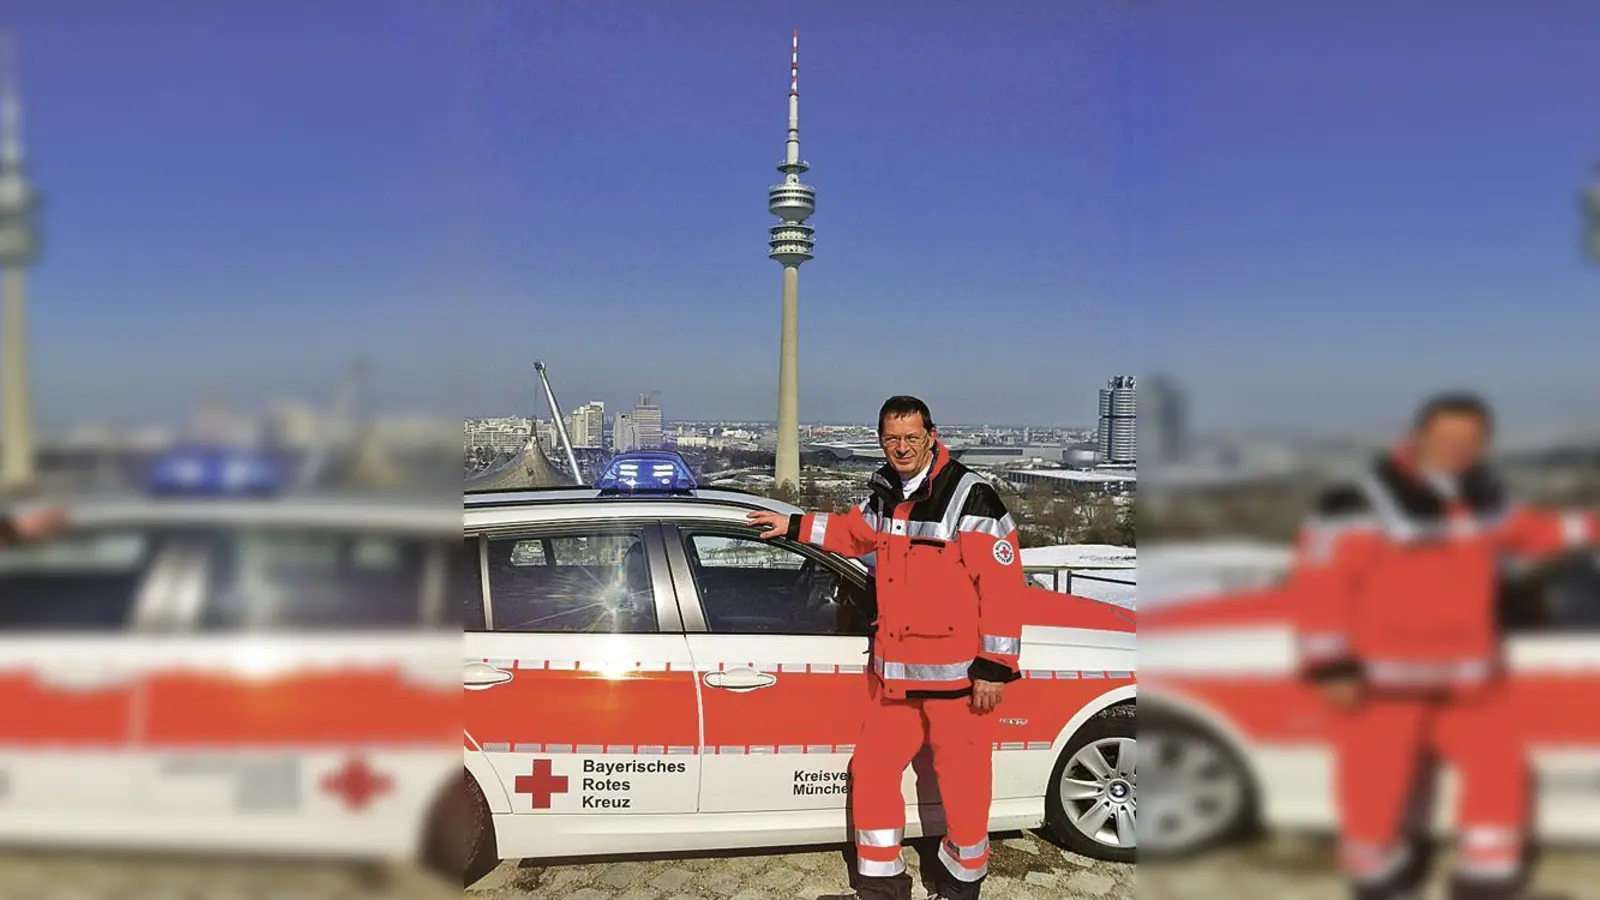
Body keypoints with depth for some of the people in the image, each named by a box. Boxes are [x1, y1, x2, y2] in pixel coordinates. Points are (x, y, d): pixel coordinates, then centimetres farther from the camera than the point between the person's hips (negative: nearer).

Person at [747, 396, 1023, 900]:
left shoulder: (971, 498, -14)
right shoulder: (885, 495, 9)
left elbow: (1001, 586, -17)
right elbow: (856, 532, 32)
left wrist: (994, 668, -18)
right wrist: (794, 527, 30)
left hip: (956, 675, -7)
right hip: (893, 672, 7)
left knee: (962, 783, 3)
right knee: (871, 772, 11)